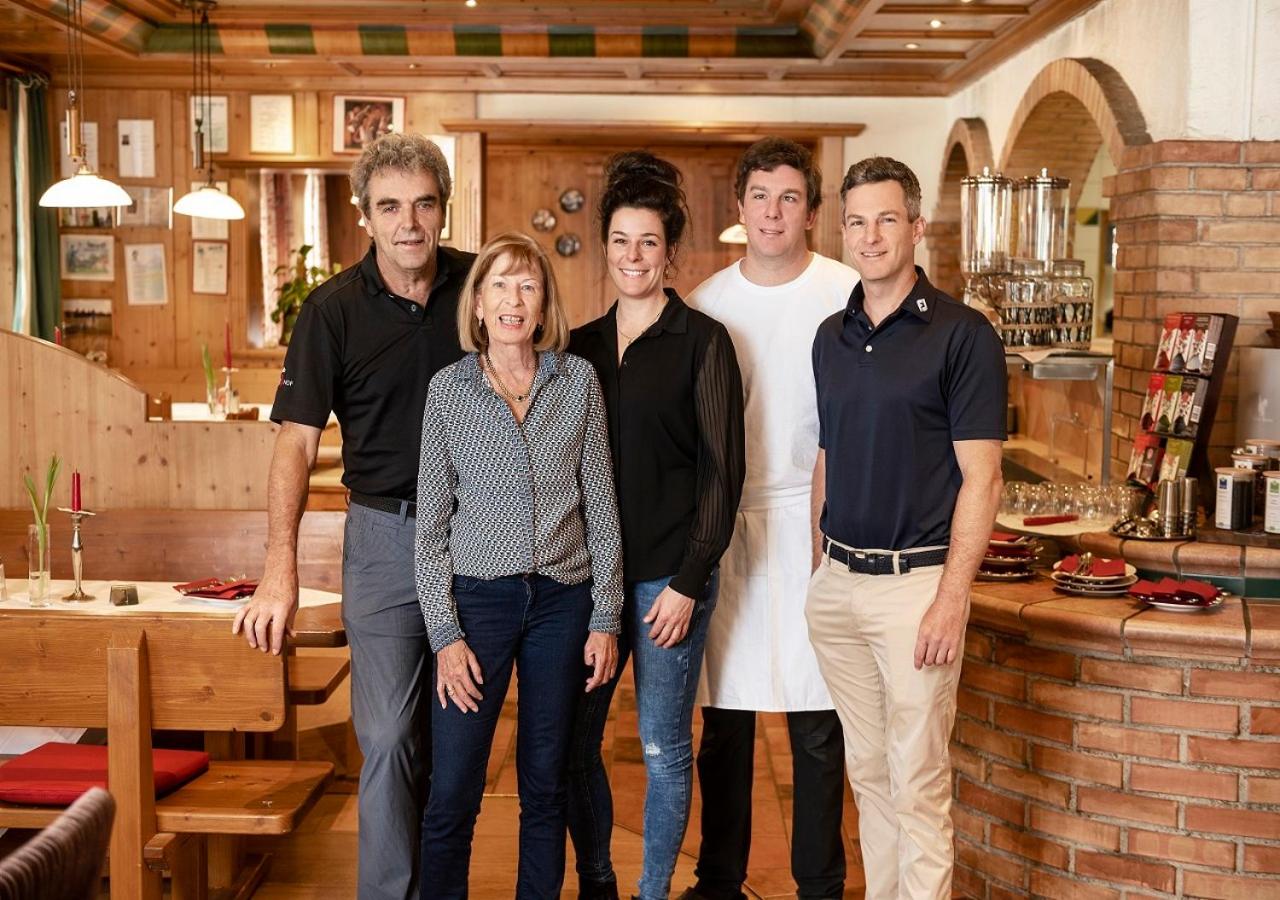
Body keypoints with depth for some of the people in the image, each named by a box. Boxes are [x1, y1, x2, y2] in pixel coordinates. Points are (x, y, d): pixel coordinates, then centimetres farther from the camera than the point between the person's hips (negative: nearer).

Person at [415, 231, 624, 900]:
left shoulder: (578, 380, 3)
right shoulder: (448, 388, 0)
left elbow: (601, 506, 5)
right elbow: (431, 524, 1)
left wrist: (605, 617, 2)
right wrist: (445, 633, -5)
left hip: (562, 601, 1)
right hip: (478, 597, -1)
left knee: (546, 787, 11)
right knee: (452, 794, -1)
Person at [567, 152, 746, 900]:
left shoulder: (702, 341, -4)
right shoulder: (583, 345, 9)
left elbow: (723, 470, -7)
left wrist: (689, 580, -12)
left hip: (668, 576, -4)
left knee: (664, 748, 5)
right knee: (573, 740, 10)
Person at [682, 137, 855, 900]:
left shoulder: (848, 296, -3)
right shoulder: (706, 302, 7)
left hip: (813, 522, -3)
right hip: (725, 523, 3)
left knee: (817, 722, 3)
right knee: (725, 716, 10)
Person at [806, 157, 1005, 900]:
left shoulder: (962, 334, -8)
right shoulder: (832, 337, 10)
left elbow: (981, 477, -11)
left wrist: (952, 597, -17)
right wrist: (823, 561, 12)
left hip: (916, 581, -6)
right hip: (837, 582, 6)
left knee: (919, 784, 0)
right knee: (868, 773, 15)